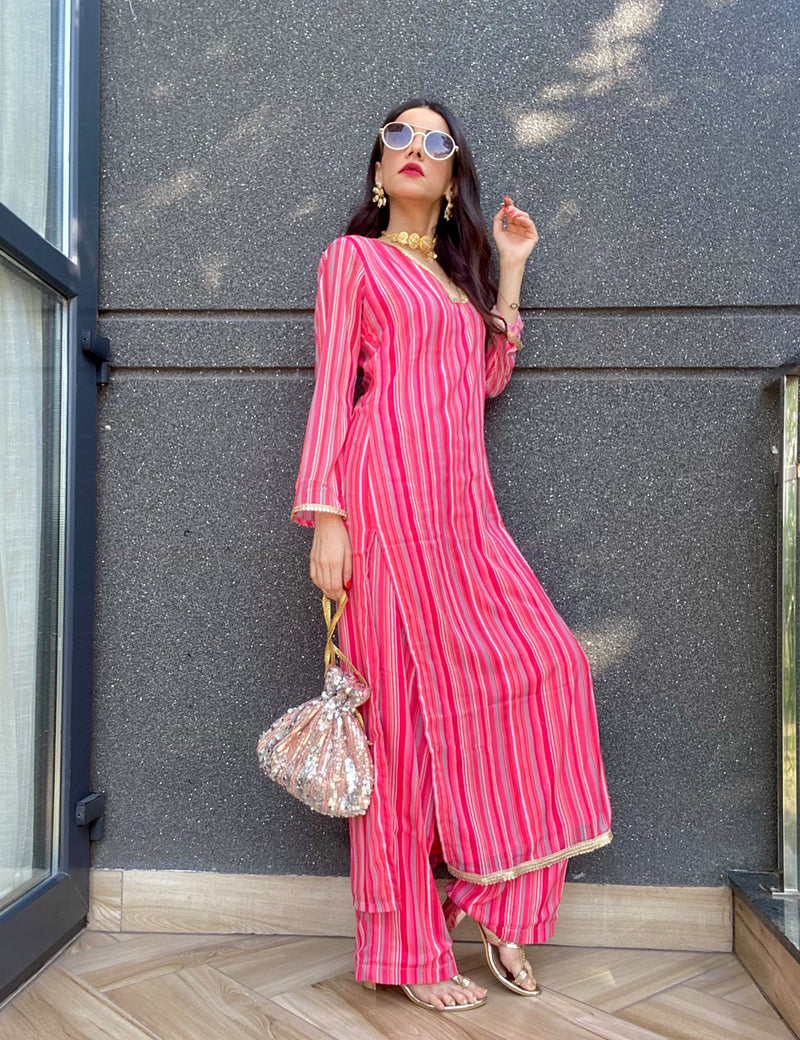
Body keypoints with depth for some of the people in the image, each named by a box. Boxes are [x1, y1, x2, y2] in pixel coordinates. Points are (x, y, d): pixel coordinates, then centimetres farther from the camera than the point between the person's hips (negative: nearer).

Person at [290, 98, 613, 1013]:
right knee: (409, 699, -5)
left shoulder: (456, 270, 27)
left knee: (548, 665, -3)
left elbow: (489, 379, 18)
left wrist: (510, 267, 19)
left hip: (464, 505, 7)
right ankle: (412, 953, 9)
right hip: (390, 497, -6)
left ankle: (498, 905, 12)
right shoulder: (354, 256, 8)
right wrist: (325, 518, -12)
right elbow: (331, 388, -2)